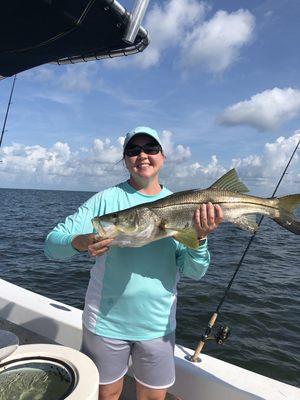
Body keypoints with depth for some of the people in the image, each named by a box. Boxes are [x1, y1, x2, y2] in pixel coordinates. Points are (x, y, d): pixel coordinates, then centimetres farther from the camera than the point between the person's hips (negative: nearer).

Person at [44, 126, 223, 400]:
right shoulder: (106, 200, -8)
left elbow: (194, 272, -7)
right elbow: (52, 244, -11)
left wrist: (200, 237, -27)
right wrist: (80, 242, -32)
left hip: (158, 325, 2)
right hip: (106, 322, -1)